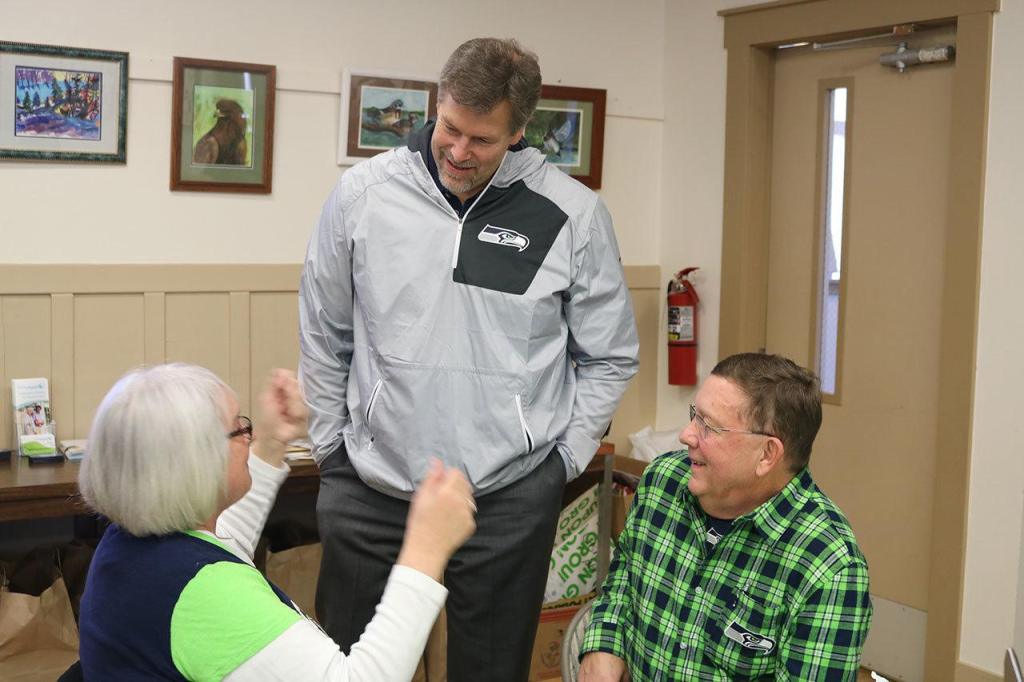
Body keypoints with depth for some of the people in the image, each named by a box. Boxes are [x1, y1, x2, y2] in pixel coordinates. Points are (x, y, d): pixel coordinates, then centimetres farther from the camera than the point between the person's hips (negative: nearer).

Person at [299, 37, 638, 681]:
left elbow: (609, 357, 5)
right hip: (369, 493, 1)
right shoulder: (363, 193, -2)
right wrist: (332, 448, 8)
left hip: (510, 501, -1)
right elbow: (324, 338, 9)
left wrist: (563, 461, 1)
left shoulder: (573, 213, -5)